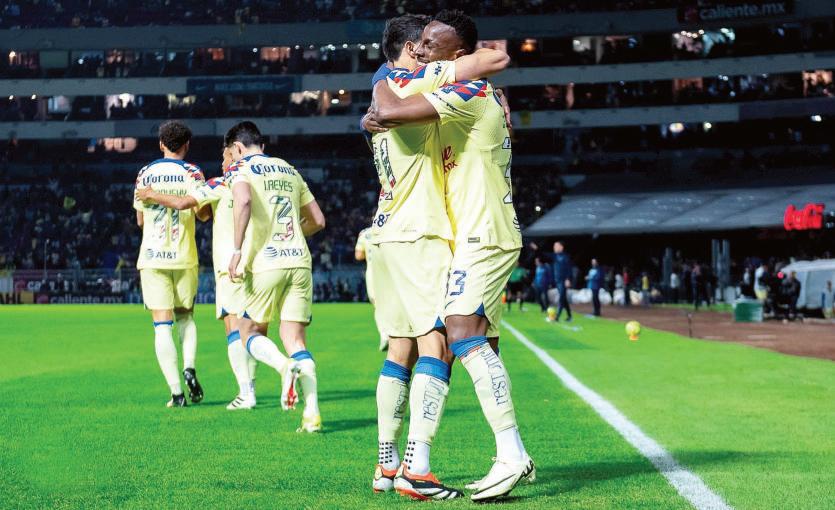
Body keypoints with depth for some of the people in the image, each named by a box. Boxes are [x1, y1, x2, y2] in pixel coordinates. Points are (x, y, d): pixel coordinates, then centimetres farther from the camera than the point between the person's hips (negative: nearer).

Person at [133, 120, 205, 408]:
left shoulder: (145, 173, 4)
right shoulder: (192, 173, -1)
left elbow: (140, 219, 11)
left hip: (153, 257, 0)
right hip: (184, 257, 0)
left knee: (162, 326, -2)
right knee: (185, 317, 20)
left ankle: (176, 391, -11)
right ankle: (189, 367, -4)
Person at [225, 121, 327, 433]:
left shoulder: (240, 168, 2)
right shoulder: (289, 170, 20)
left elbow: (244, 200, -21)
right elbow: (317, 220, 21)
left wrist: (237, 251, -18)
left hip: (265, 263, -5)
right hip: (299, 261, 5)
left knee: (250, 332, 12)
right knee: (295, 339, 4)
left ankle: (284, 366, -19)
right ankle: (312, 413, -11)